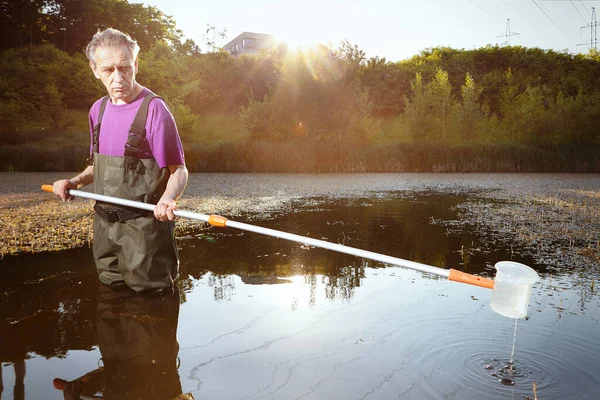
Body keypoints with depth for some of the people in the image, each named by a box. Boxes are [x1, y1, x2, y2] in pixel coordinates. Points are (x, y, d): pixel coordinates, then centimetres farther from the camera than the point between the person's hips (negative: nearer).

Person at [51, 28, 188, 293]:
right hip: (105, 225, 7)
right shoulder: (98, 109, 8)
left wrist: (167, 198, -33)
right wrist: (75, 182, 2)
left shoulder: (153, 109, -14)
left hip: (144, 228, -7)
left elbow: (178, 171, -13)